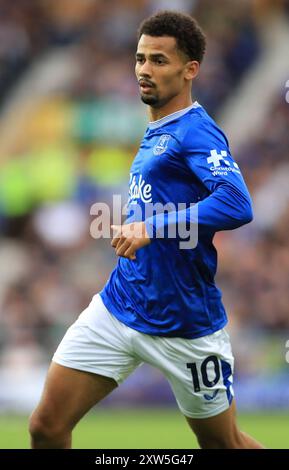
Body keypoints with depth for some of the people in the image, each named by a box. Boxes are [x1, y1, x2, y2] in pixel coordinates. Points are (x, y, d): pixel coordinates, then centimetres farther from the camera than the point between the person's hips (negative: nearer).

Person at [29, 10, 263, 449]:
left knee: (223, 443, 9)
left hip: (184, 327, -7)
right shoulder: (155, 134, 13)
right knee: (47, 427, -4)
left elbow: (236, 205, -31)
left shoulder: (196, 131, -14)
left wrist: (150, 227, -34)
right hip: (117, 309, 7)